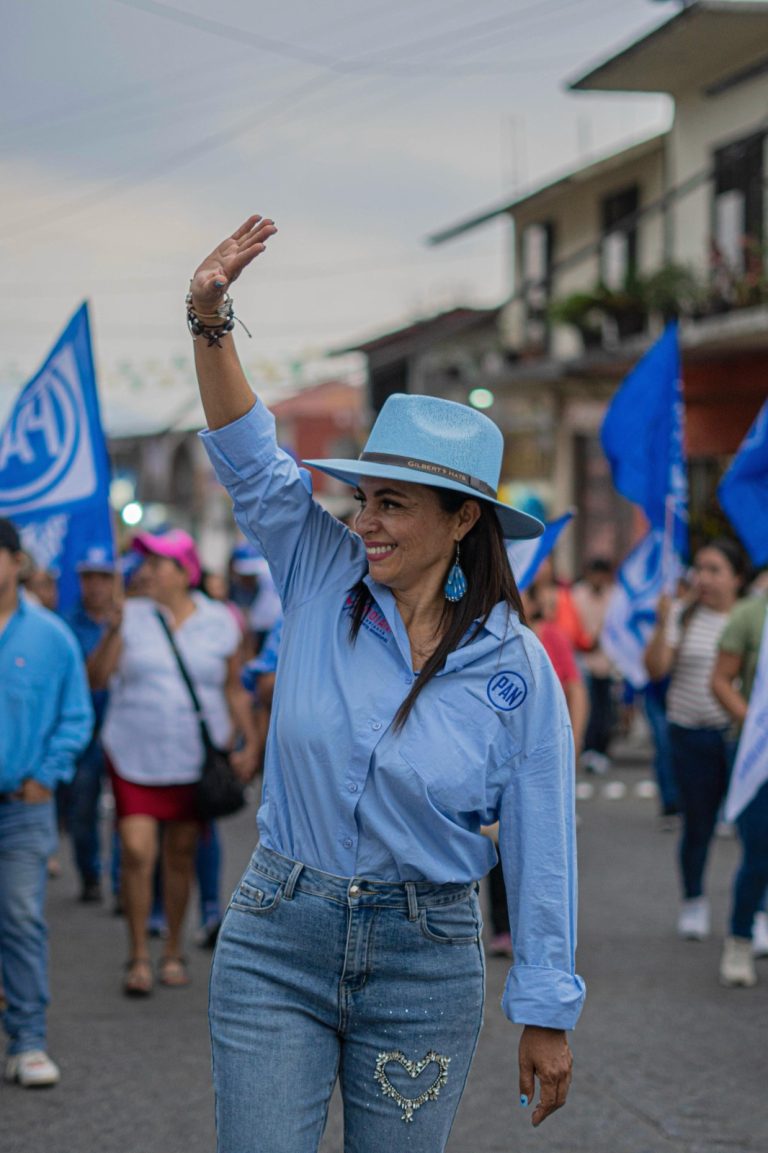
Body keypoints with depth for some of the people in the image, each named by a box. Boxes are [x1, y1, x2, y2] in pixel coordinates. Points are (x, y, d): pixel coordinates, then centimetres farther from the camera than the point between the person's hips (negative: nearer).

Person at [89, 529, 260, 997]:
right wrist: (113, 633, -18)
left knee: (182, 855, 8)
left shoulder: (220, 623, 5)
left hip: (195, 758, 1)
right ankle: (139, 958, 0)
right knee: (137, 852, -10)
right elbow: (98, 677, -4)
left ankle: (173, 953, 22)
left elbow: (234, 689, 11)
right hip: (136, 756, -1)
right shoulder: (133, 616, 3)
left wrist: (249, 742, 5)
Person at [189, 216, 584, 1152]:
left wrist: (546, 1015, -2)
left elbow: (539, 848, -3)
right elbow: (248, 457, -7)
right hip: (275, 943, 1)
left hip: (424, 966, -1)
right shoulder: (322, 583, 0)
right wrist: (209, 324, -22)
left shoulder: (517, 668, -6)